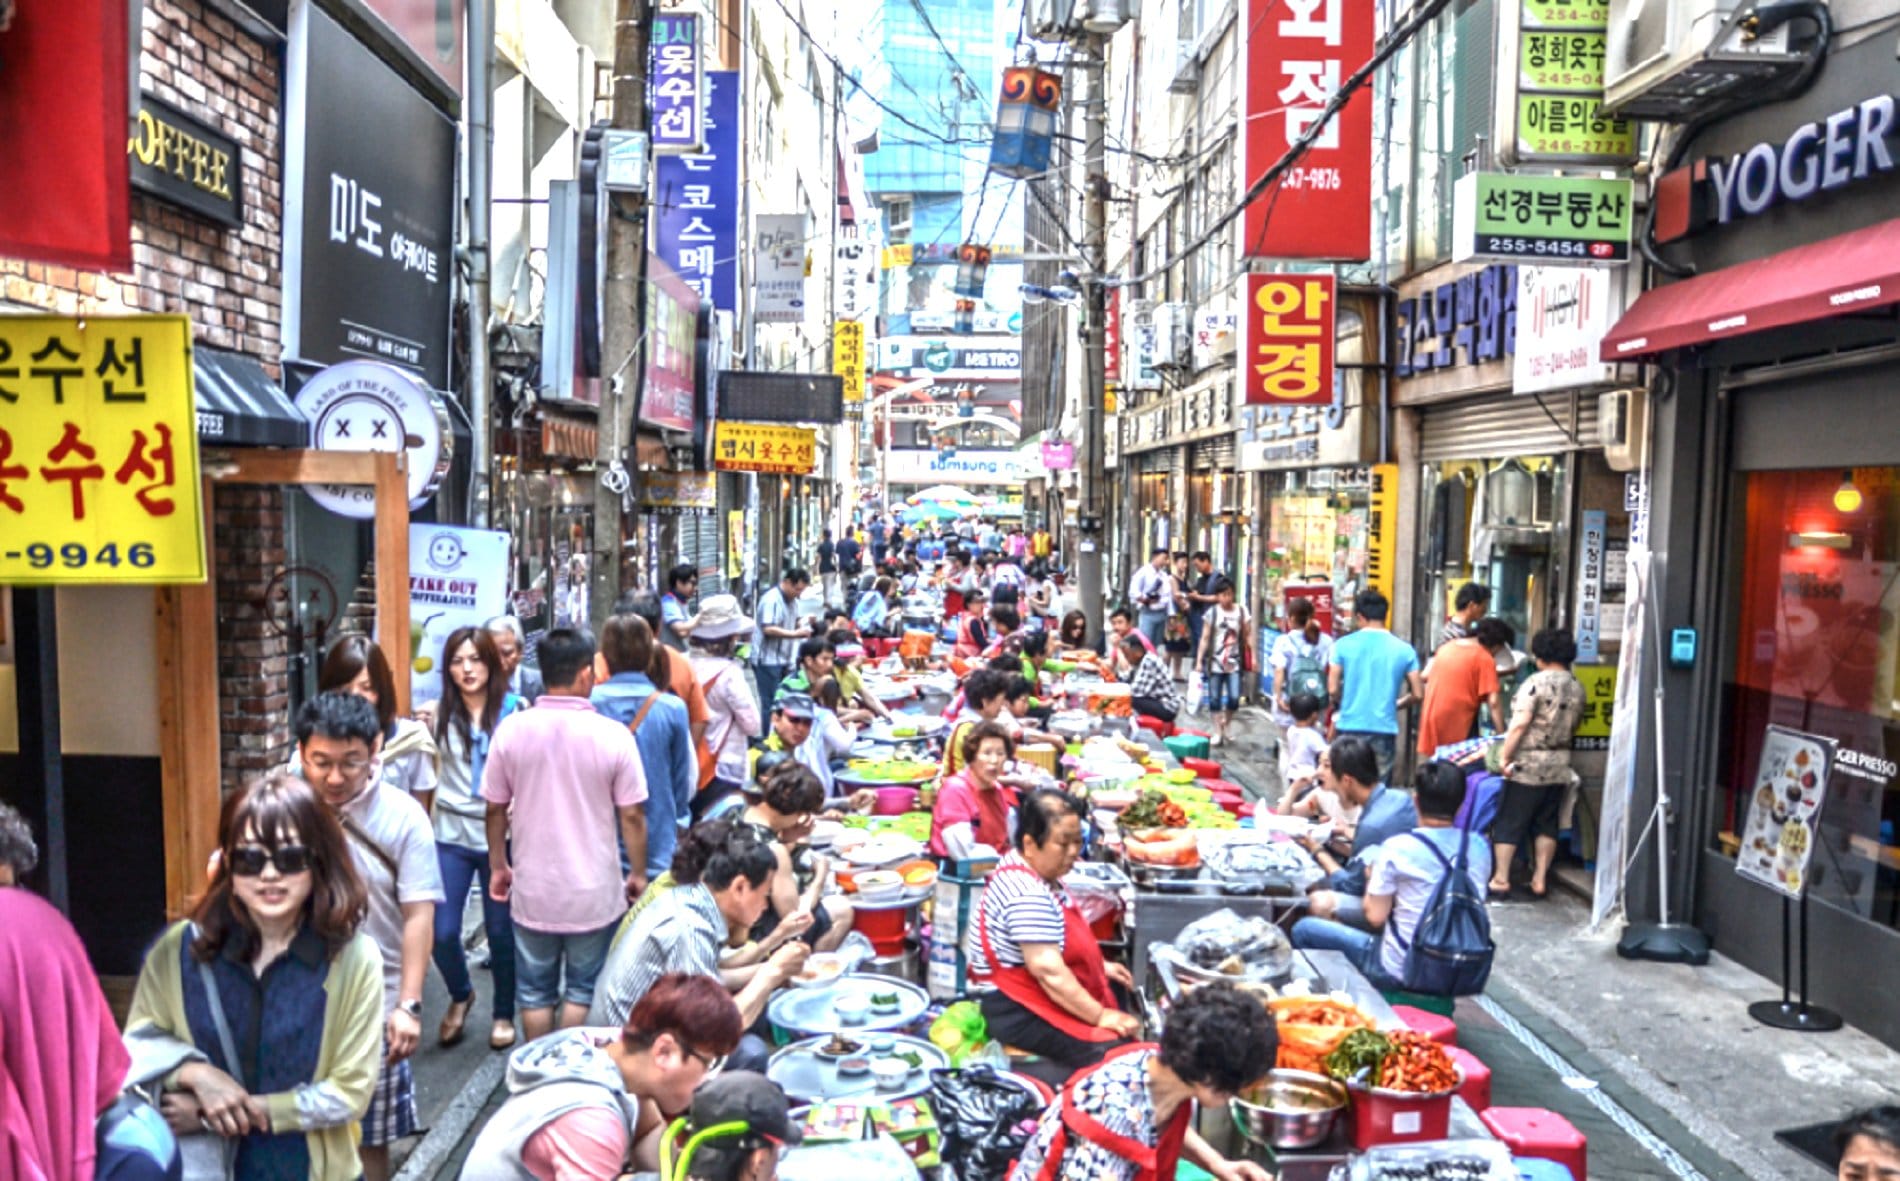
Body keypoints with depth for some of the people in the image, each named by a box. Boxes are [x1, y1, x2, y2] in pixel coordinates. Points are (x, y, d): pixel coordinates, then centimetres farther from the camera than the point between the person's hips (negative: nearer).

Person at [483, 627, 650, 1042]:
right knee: (583, 989, 14)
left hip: (533, 889, 2)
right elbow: (632, 816, -10)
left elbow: (495, 809, 0)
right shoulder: (613, 735, -15)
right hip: (594, 891, -2)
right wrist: (638, 874, 4)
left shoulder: (511, 731, -9)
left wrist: (498, 866, 15)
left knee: (534, 991, 17)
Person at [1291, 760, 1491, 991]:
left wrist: (1372, 878, 5)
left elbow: (1375, 917, -14)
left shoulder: (1398, 847, -18)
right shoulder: (1480, 846, -3)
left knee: (1303, 928, 9)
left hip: (1398, 971, -6)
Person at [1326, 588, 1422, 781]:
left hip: (1349, 729, 0)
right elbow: (1417, 694, 2)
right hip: (1384, 729, 0)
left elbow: (1332, 690, -4)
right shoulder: (1404, 650, 1)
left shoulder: (1343, 645, -2)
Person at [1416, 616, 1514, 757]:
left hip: (1431, 720, 6)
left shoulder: (1446, 648, 11)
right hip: (1459, 726, -6)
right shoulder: (1484, 659, -9)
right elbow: (1493, 701, -14)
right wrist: (1501, 735, -12)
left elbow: (1425, 676, 20)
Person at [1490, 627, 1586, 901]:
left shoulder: (1536, 683, -14)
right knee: (1546, 824, 13)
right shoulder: (1577, 688, 5)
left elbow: (1520, 723, -20)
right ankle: (1540, 880, 16)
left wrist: (1504, 756, -15)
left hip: (1528, 765, -6)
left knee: (1509, 822, 3)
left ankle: (1501, 880, 6)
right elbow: (1573, 727, 13)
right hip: (1559, 766, 6)